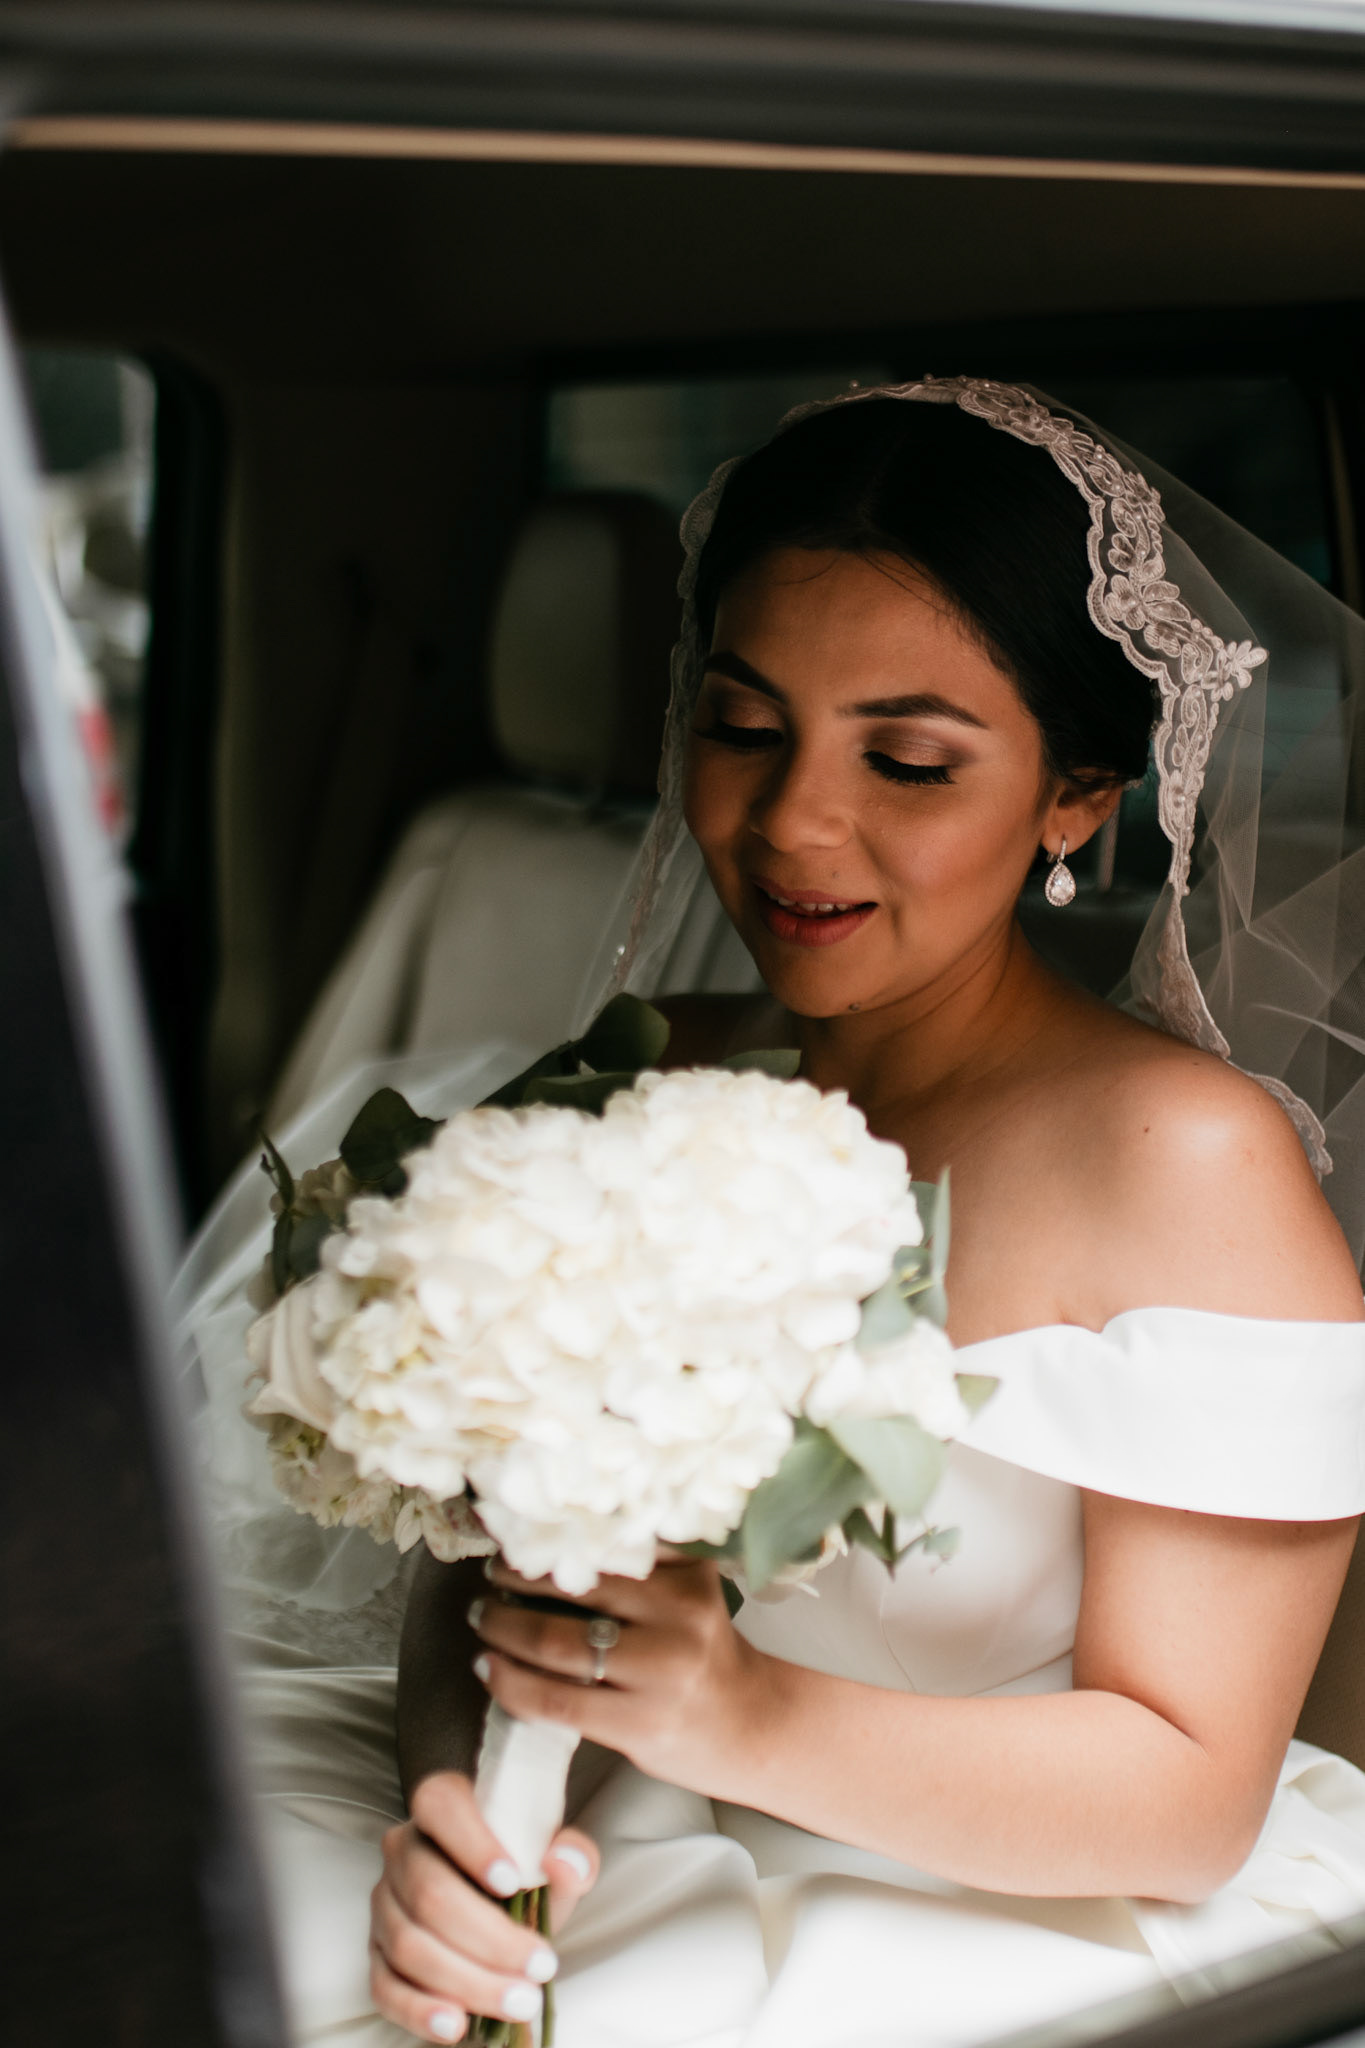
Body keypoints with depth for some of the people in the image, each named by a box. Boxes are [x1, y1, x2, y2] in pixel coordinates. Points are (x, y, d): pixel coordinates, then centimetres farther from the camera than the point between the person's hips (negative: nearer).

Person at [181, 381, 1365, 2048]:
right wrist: (455, 1799, -19)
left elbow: (1191, 1800, -14)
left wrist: (749, 1720, -28)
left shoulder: (1189, 1164, -14)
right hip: (613, 1887, 5)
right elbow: (477, 1562, 3)